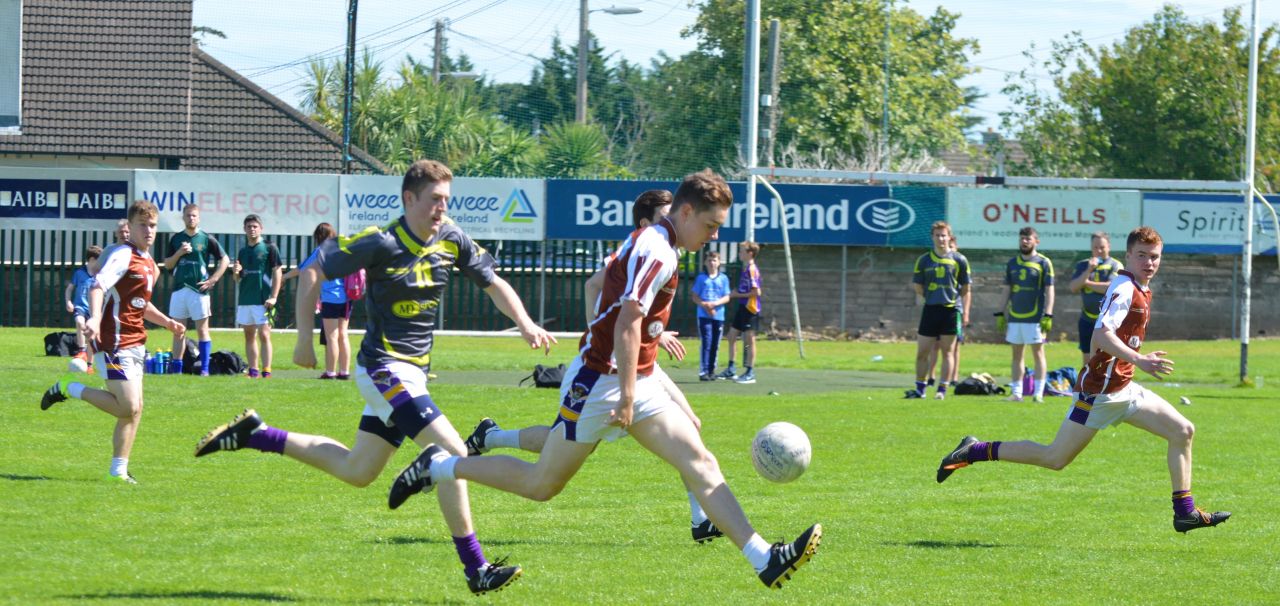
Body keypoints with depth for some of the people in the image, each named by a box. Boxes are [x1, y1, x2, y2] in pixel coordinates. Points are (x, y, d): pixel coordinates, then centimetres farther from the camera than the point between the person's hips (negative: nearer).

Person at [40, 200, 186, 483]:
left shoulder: (150, 265, 16)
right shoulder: (122, 256, -14)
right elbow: (98, 287, -29)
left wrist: (167, 322, 20)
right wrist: (95, 318, -45)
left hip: (134, 344, 9)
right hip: (114, 342, -9)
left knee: (135, 409, 8)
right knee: (128, 408, -16)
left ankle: (119, 471, 15)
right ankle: (70, 388, 0)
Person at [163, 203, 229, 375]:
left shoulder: (207, 239, 1)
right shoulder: (176, 239, 11)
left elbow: (225, 260, 3)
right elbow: (167, 265, 11)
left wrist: (213, 280, -6)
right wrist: (179, 253, -7)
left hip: (199, 290, -4)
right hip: (179, 289, 4)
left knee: (202, 330, -2)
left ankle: (205, 368, -2)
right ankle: (176, 367, 9)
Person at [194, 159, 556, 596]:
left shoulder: (452, 240, 1)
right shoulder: (382, 244, -17)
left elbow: (494, 284, 11)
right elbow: (312, 272, -10)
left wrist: (525, 323, -6)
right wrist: (304, 340, -9)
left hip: (413, 371, 8)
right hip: (384, 368, -8)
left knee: (356, 471, 18)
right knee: (454, 454, -17)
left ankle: (254, 434, 29)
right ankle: (476, 569, -13)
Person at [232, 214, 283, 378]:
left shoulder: (269, 248, -2)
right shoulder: (243, 251, 15)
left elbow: (277, 273, -5)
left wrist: (273, 297, -13)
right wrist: (236, 272, -4)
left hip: (263, 300, -6)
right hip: (244, 300, 6)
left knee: (264, 335, -9)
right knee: (249, 335, 7)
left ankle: (266, 372, -11)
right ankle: (253, 371, 11)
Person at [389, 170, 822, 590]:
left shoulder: (650, 243, 13)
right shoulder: (657, 253, -18)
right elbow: (627, 325, -26)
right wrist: (627, 397, -27)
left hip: (636, 382, 10)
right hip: (600, 381, -10)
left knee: (700, 465, -4)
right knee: (542, 485, 2)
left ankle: (765, 561, -11)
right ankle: (437, 467, 19)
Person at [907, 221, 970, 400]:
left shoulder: (959, 260, 1)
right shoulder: (924, 260, 5)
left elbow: (965, 289, 5)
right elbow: (917, 286, 11)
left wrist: (965, 312, 0)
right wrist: (931, 297, 2)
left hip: (951, 310, -2)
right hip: (930, 310, 2)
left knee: (947, 351, 2)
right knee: (922, 352, 2)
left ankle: (942, 389, 7)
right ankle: (920, 388, 12)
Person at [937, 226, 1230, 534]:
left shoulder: (1142, 290, 13)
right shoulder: (1124, 288, -17)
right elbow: (1102, 334, -32)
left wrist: (1140, 358, 29)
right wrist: (1139, 361, -40)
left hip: (1123, 389, 9)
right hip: (1100, 390, -9)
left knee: (1183, 431, 4)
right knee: (1056, 458, -5)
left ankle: (1185, 512, 7)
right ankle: (975, 451, 6)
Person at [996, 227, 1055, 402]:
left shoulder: (1043, 263, -2)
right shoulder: (1012, 263, 12)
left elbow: (1049, 290, -4)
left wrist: (1048, 316, -12)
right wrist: (1001, 314, 11)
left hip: (1035, 317, -5)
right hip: (1015, 316, 5)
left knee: (1038, 353, -2)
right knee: (1017, 354, 7)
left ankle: (1039, 393, 0)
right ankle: (1016, 393, 10)